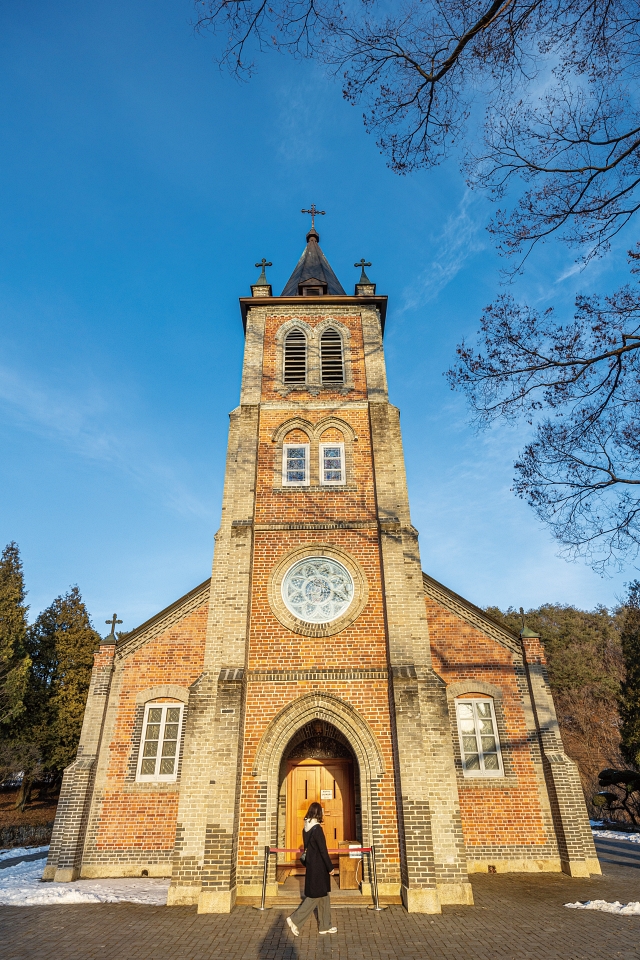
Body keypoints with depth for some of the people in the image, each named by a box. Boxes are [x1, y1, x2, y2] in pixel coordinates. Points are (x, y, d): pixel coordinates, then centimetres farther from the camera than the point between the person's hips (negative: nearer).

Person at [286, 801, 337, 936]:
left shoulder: (306, 829, 3)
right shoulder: (317, 829, -22)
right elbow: (323, 850, -20)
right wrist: (330, 867, -11)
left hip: (311, 865, 8)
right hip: (318, 866, -8)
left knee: (323, 895, 17)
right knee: (314, 896, 4)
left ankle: (325, 926, 25)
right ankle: (295, 920, 7)